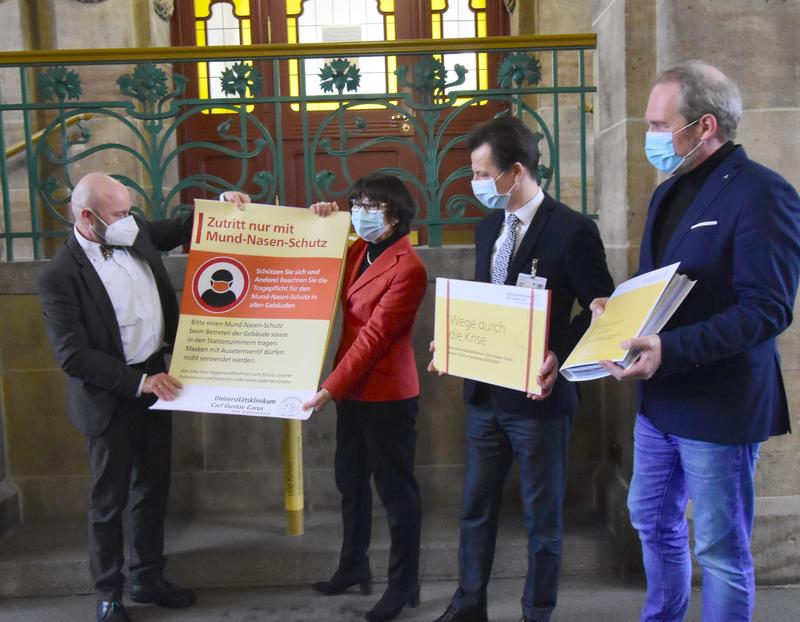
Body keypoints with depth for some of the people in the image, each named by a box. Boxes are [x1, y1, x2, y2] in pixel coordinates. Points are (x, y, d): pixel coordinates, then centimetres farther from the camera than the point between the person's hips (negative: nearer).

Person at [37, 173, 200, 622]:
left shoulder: (135, 234, -1)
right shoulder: (60, 276, -19)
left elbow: (180, 230, 18)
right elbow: (73, 356, -20)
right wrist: (137, 382, -21)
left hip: (156, 378, 6)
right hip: (111, 399, -6)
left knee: (153, 488, 17)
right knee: (110, 500, 9)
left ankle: (149, 578, 35)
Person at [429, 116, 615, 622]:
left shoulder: (572, 230, -13)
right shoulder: (488, 227, 9)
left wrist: (559, 356, -23)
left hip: (537, 395, -7)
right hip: (484, 392, 7)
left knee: (542, 515, 11)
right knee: (477, 507, 18)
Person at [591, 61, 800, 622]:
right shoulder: (669, 193, 11)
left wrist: (671, 350, -32)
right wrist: (618, 306, -1)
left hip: (718, 405, -8)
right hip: (660, 396, 9)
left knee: (721, 548, 7)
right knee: (653, 520, 21)